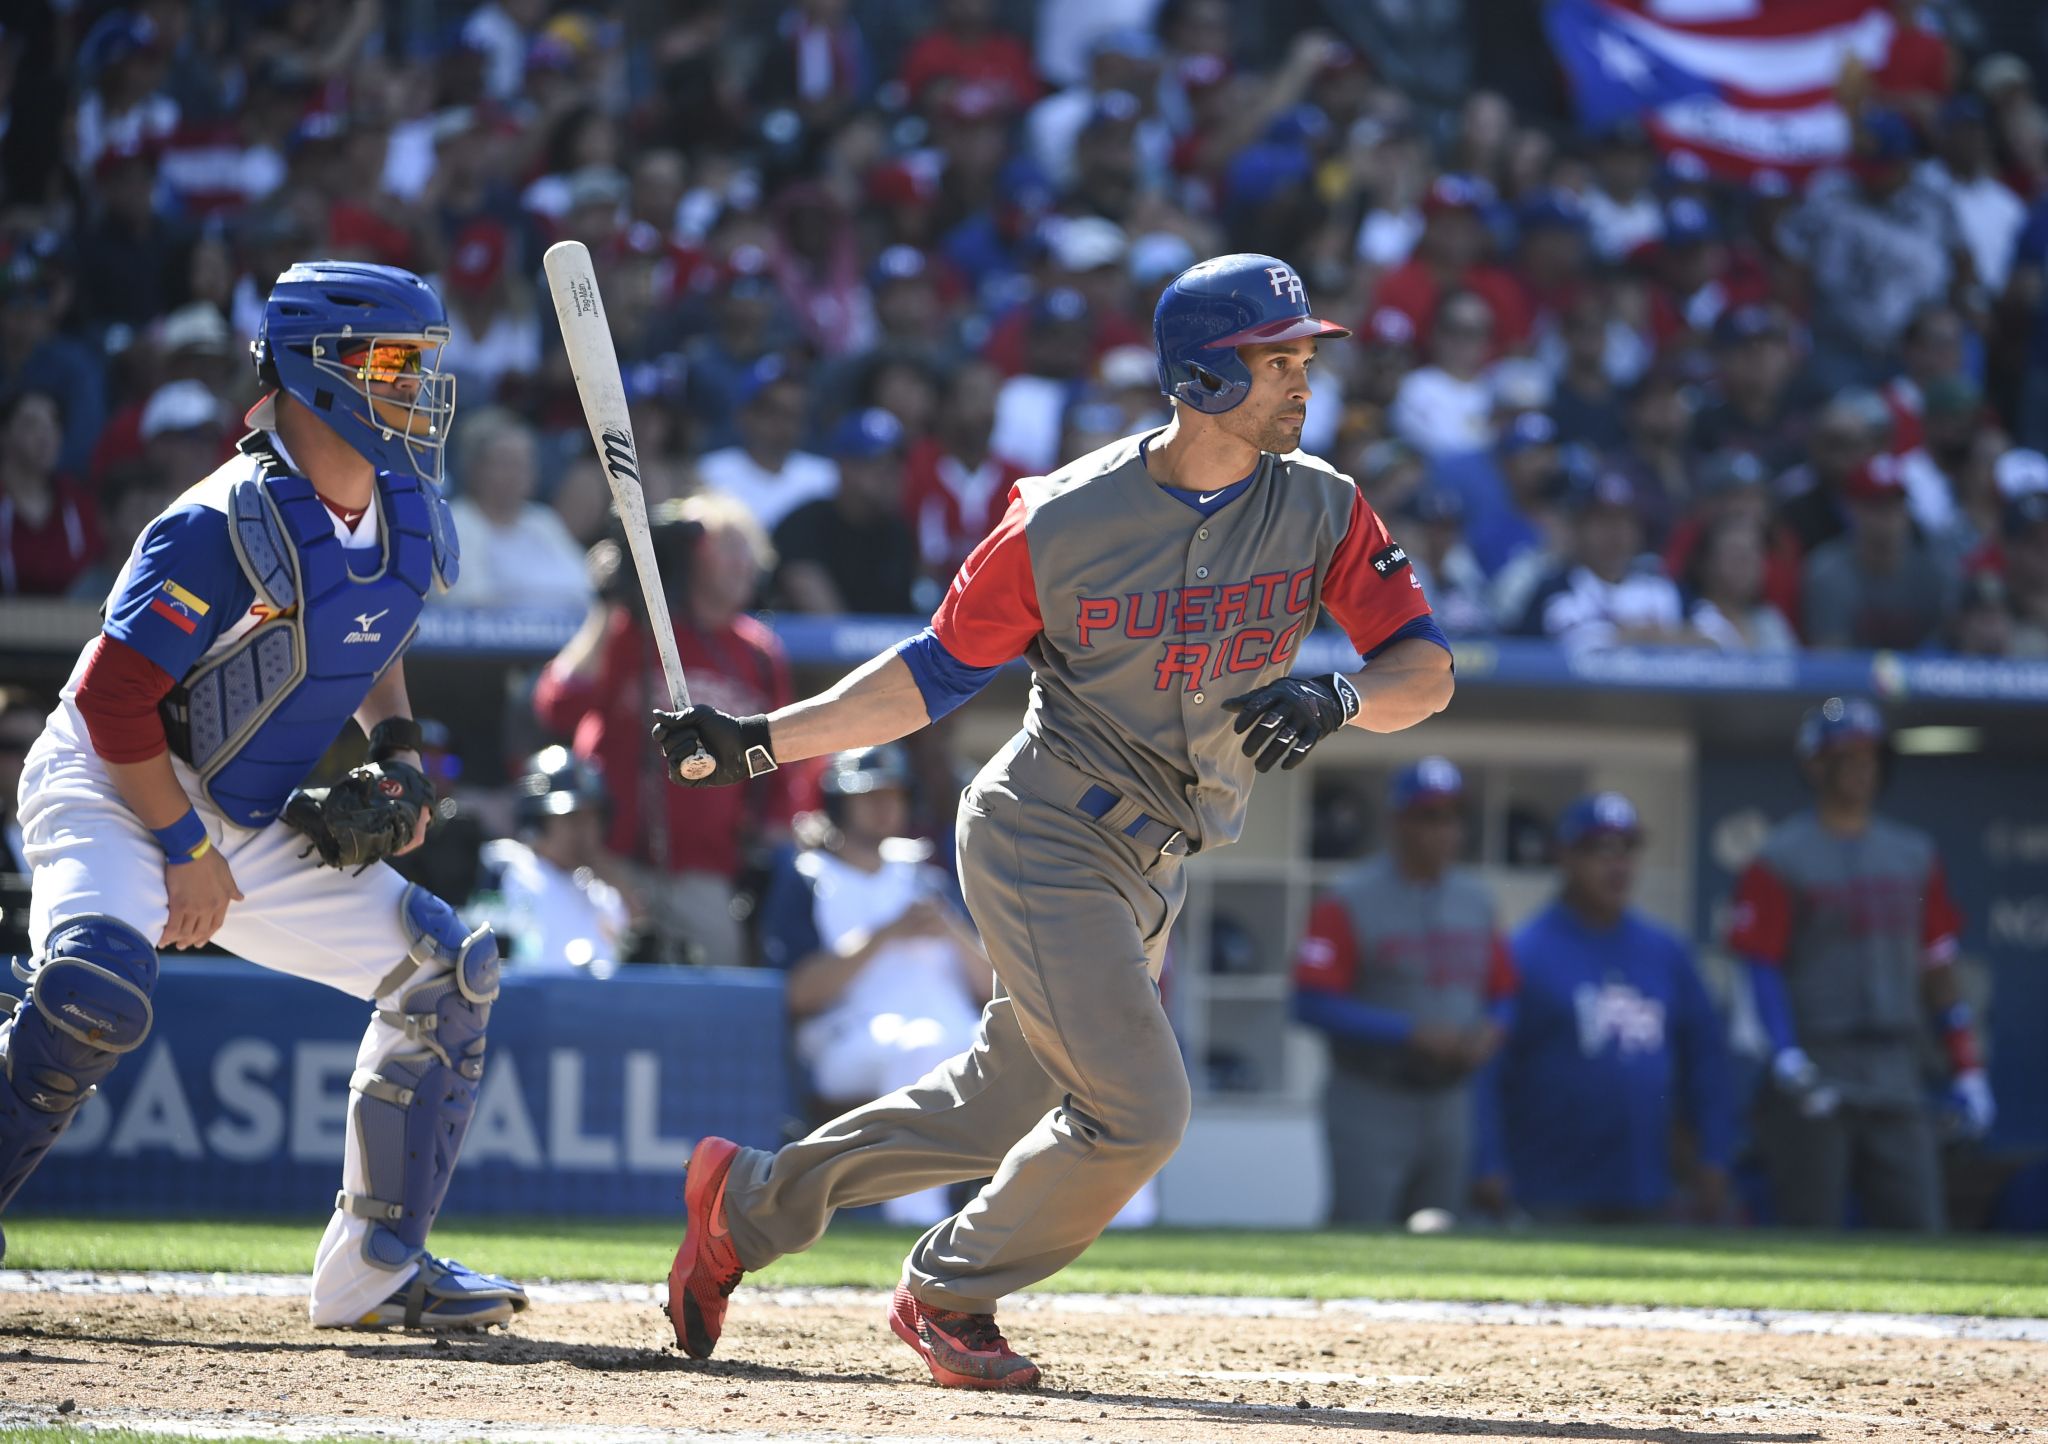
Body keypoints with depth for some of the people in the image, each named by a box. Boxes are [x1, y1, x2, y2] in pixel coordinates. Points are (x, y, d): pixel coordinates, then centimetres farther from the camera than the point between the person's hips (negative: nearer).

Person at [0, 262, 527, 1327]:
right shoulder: (227, 527, -24)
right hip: (113, 792, -8)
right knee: (96, 992, -35)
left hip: (251, 828, 9)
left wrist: (394, 753, 6)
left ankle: (376, 1268, 10)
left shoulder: (409, 519, 1)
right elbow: (111, 694, -23)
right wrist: (186, 850, -20)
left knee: (446, 971, 5)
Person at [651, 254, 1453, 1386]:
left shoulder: (1319, 510, -4)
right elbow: (938, 672, -6)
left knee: (1013, 1104, 16)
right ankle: (947, 1296, 9)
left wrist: (1334, 701, -28)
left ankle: (751, 1202, 33)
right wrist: (758, 742, -12)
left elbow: (1427, 673, -6)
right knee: (1135, 1112, -15)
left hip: (1151, 870, 6)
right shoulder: (1064, 520, -14)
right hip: (1044, 840, -6)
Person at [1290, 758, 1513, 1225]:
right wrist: (1413, 1033, -20)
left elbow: (1503, 994, 19)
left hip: (1451, 1110, 6)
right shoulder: (1351, 901, -9)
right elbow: (1313, 1005, -15)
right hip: (1370, 1111, -6)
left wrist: (1488, 1032, -6)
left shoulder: (1475, 901, 12)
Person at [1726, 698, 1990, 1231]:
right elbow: (1762, 967, -8)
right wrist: (1785, 1054, -23)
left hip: (1897, 1083, 5)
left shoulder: (1914, 854, 15)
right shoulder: (1782, 858, -2)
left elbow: (1938, 968, 17)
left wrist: (1966, 1067, 11)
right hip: (1816, 1085, -5)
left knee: (1918, 1225, 0)